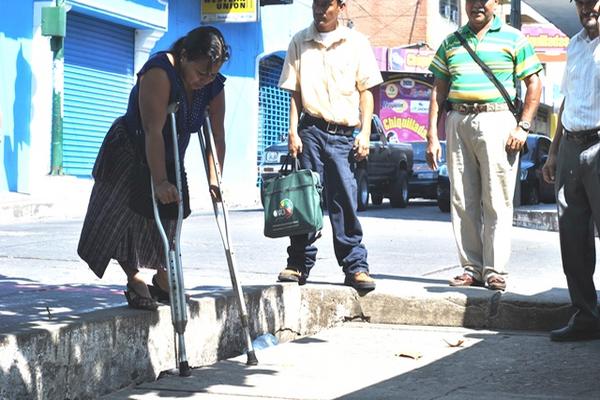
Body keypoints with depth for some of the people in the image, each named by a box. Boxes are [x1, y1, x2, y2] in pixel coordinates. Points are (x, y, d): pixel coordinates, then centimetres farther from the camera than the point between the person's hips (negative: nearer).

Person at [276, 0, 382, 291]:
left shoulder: (356, 43, 6)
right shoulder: (300, 42, 9)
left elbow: (366, 91, 7)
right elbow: (295, 92, 10)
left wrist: (364, 134, 0)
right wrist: (293, 132, 0)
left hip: (344, 134, -1)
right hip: (311, 130, 1)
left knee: (345, 202, -5)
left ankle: (356, 267, -1)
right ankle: (299, 264, 7)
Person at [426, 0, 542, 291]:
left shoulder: (512, 38, 5)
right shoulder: (451, 43, 16)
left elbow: (534, 84, 3)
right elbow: (439, 90, 16)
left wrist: (523, 127, -7)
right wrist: (432, 136, 8)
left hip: (496, 120, -4)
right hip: (457, 122, 4)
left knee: (497, 202, -5)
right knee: (462, 201, 3)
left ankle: (495, 270, -3)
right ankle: (472, 268, 8)